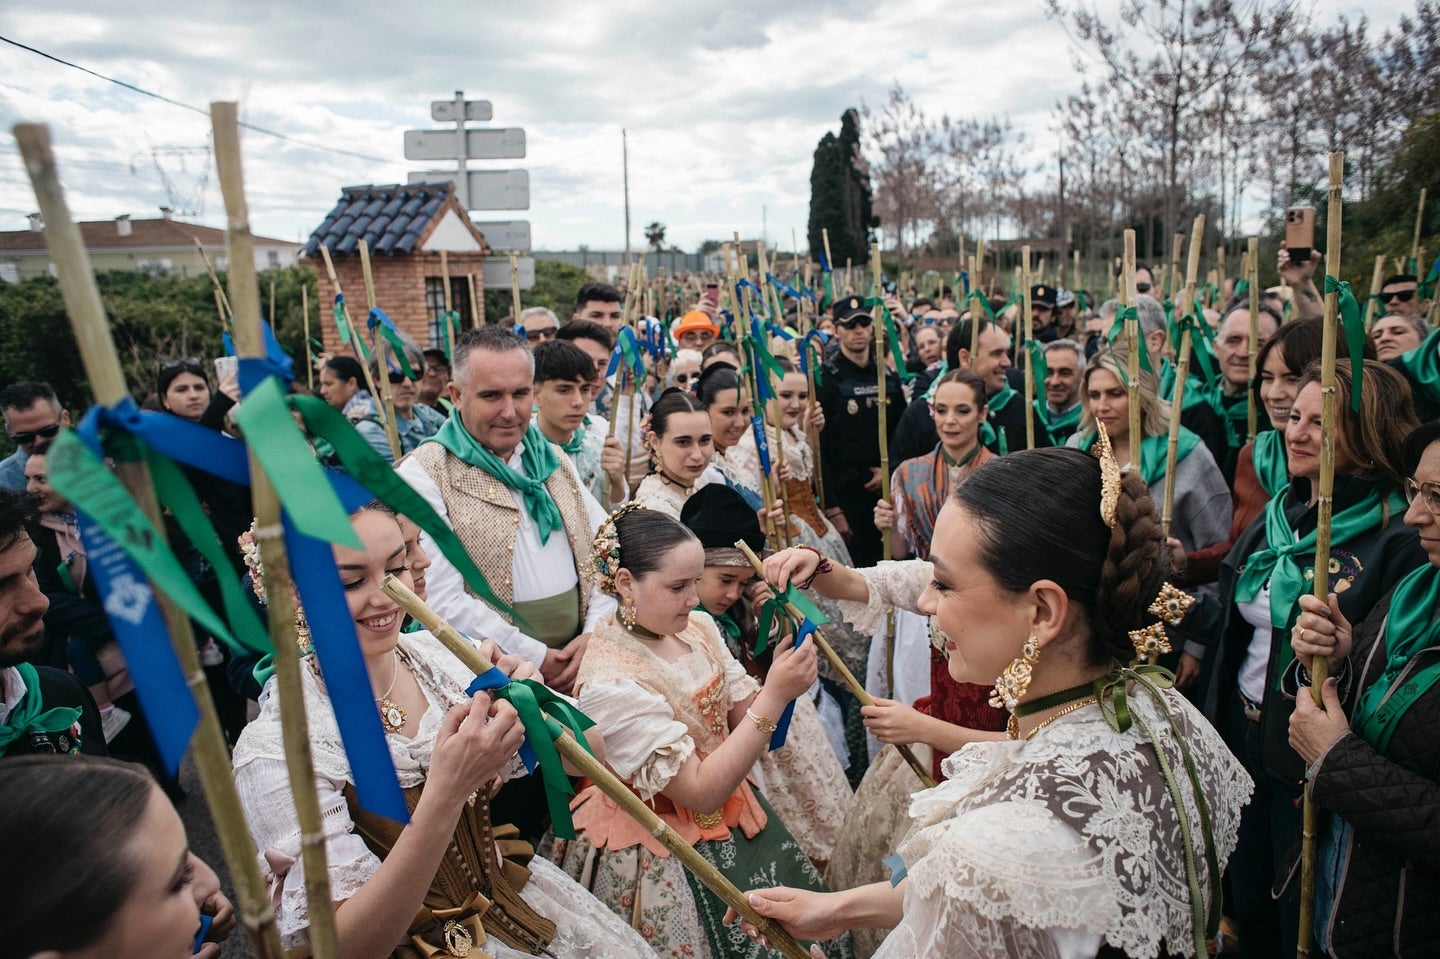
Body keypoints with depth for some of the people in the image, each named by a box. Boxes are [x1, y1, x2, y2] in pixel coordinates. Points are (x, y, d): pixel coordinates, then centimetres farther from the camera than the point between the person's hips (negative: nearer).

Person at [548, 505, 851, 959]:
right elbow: (701, 790, -25)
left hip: (731, 813, 6)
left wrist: (779, 677, -18)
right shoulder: (609, 683, -25)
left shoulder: (698, 628, -5)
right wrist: (774, 696, -30)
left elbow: (742, 719, 1)